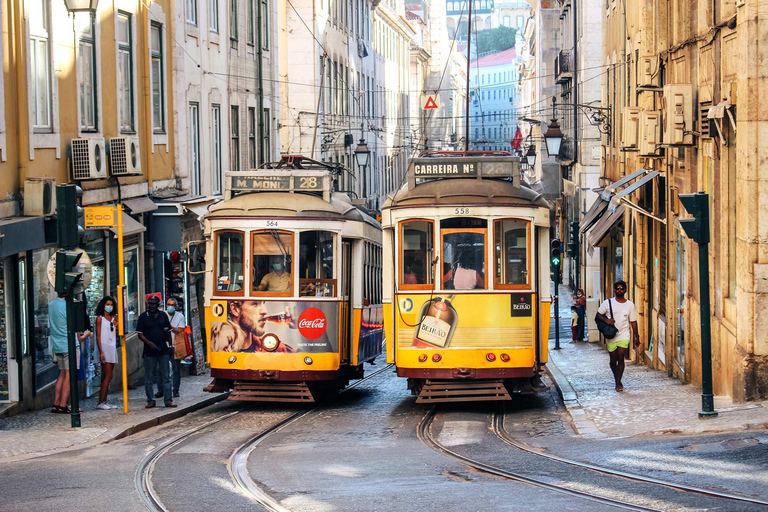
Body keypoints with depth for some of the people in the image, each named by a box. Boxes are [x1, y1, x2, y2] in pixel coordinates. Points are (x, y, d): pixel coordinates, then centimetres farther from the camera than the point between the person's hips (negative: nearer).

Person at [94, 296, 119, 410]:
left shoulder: (114, 318, 16)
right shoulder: (100, 318, -1)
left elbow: (116, 335, 15)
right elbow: (98, 336, -7)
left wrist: (117, 326, -3)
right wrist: (101, 351, -15)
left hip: (113, 348, 7)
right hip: (104, 347, -7)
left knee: (107, 377, 6)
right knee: (108, 376, -12)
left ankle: (104, 402, 8)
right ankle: (101, 403, -12)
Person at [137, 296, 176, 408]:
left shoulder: (163, 315, 8)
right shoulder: (143, 316, 1)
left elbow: (168, 331, 16)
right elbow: (140, 334, -2)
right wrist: (149, 343, -17)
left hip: (163, 350, 2)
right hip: (149, 351, -2)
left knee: (166, 377, 3)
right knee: (148, 378, 3)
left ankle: (168, 400, 6)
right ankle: (150, 400, 10)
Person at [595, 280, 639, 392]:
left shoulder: (630, 305, 5)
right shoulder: (608, 303, 2)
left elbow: (633, 322, 9)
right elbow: (597, 316, 3)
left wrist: (636, 336, 6)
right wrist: (606, 320, -17)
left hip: (624, 336, -1)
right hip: (611, 337, 1)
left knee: (620, 358, -13)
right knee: (613, 360, 8)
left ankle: (618, 382, -8)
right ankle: (616, 379, 28)